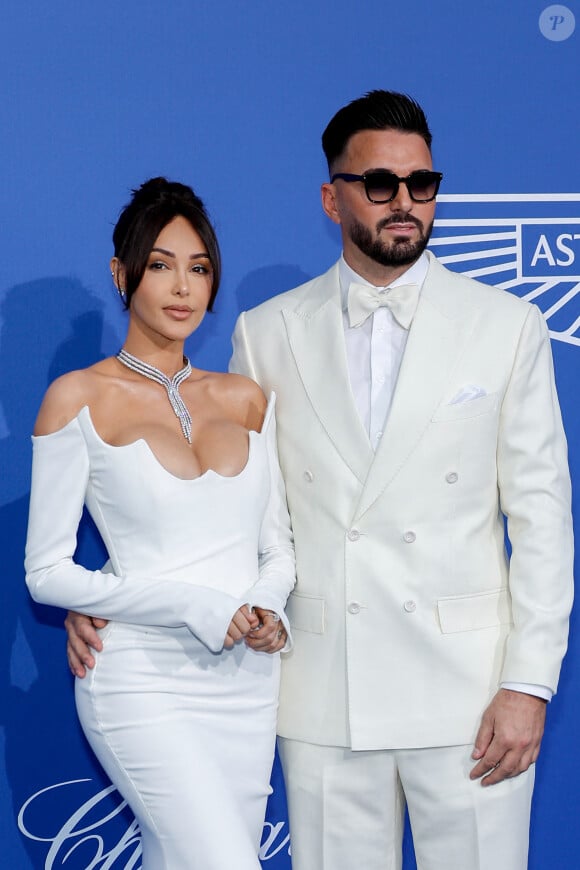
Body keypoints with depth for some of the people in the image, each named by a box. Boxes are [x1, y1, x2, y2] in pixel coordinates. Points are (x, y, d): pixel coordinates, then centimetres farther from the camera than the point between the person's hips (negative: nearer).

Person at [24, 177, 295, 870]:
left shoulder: (246, 398, 10)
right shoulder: (79, 398, -4)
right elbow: (47, 572, -5)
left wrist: (267, 610, -8)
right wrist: (193, 608, -15)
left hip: (247, 681, 5)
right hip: (144, 683, -5)